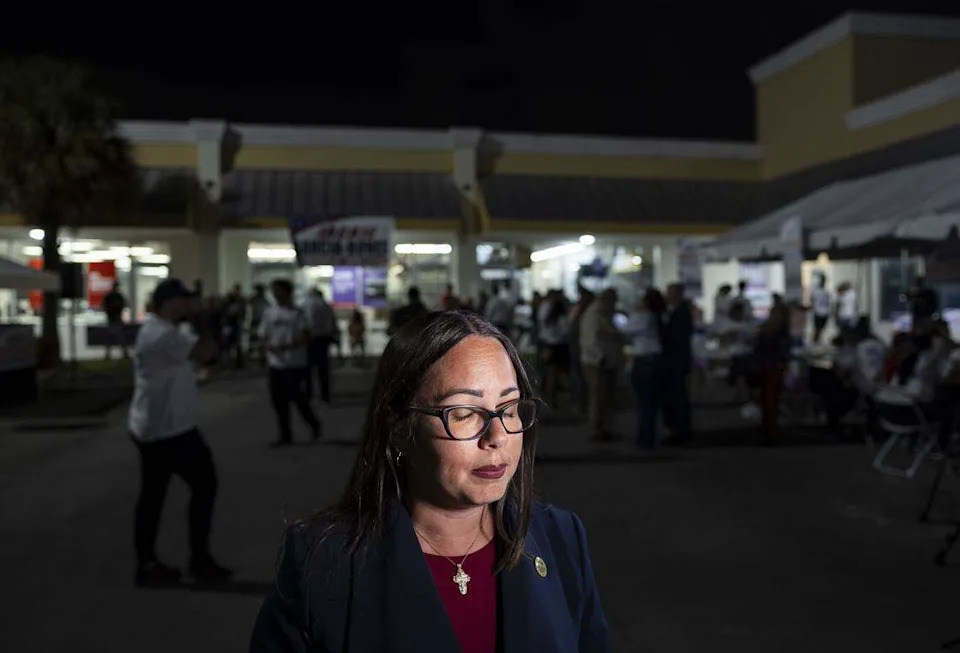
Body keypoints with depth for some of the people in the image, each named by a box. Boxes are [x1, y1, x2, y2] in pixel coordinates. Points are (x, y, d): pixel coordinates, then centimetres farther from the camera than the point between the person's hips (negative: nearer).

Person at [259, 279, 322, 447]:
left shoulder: (296, 313, -5)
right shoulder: (269, 313, 9)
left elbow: (306, 337, -9)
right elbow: (264, 336, 11)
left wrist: (289, 345, -22)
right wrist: (270, 346, -11)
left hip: (295, 363, -5)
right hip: (276, 363, 5)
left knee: (298, 398, -5)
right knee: (279, 400, 7)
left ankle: (314, 425, 20)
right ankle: (285, 435, 19)